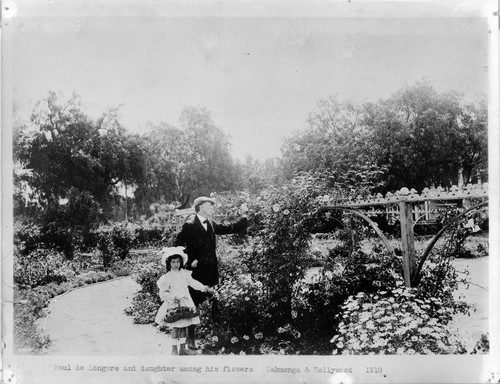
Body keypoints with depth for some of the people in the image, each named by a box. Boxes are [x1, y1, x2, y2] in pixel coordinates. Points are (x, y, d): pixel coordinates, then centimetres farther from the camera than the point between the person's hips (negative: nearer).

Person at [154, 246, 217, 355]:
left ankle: (183, 348, 23)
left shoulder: (184, 274, 6)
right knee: (175, 328, -1)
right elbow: (162, 293, -9)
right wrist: (173, 297, -22)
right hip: (173, 305, -5)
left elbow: (193, 283, 8)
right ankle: (174, 350, 12)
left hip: (185, 303, 5)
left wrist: (206, 288, 1)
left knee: (183, 326, 12)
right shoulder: (167, 277, -8)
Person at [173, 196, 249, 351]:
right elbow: (177, 245, -10)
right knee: (193, 305, 2)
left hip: (212, 271, 6)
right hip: (196, 271, -6)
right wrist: (190, 261, -13)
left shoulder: (211, 225, 11)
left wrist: (244, 216, 4)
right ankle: (191, 339, 14)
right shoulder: (189, 225, -8)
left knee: (215, 303, 4)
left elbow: (232, 228, 14)